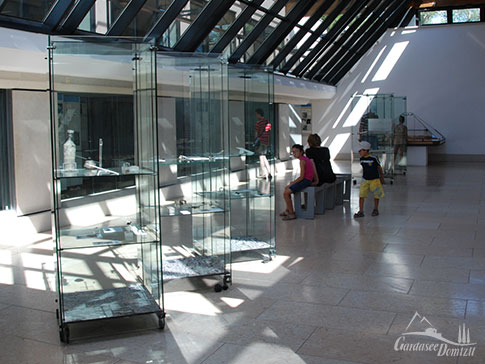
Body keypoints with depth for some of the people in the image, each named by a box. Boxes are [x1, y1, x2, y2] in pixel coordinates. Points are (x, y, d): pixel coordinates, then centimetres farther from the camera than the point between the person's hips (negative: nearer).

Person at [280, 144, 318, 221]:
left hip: (305, 181, -11)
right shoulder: (306, 158, 11)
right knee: (286, 188, 21)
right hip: (308, 180, 11)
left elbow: (302, 176, -20)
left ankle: (292, 214, -7)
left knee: (286, 193, -13)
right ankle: (288, 210, 24)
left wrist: (293, 182, -8)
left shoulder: (302, 161, -18)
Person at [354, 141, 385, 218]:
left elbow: (379, 167, -3)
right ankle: (360, 211, -2)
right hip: (365, 180, 4)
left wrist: (382, 177, 7)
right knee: (361, 195, -5)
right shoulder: (361, 159, -2)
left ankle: (376, 210, 28)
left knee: (376, 195, 10)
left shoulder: (373, 158, -17)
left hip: (374, 180, -4)